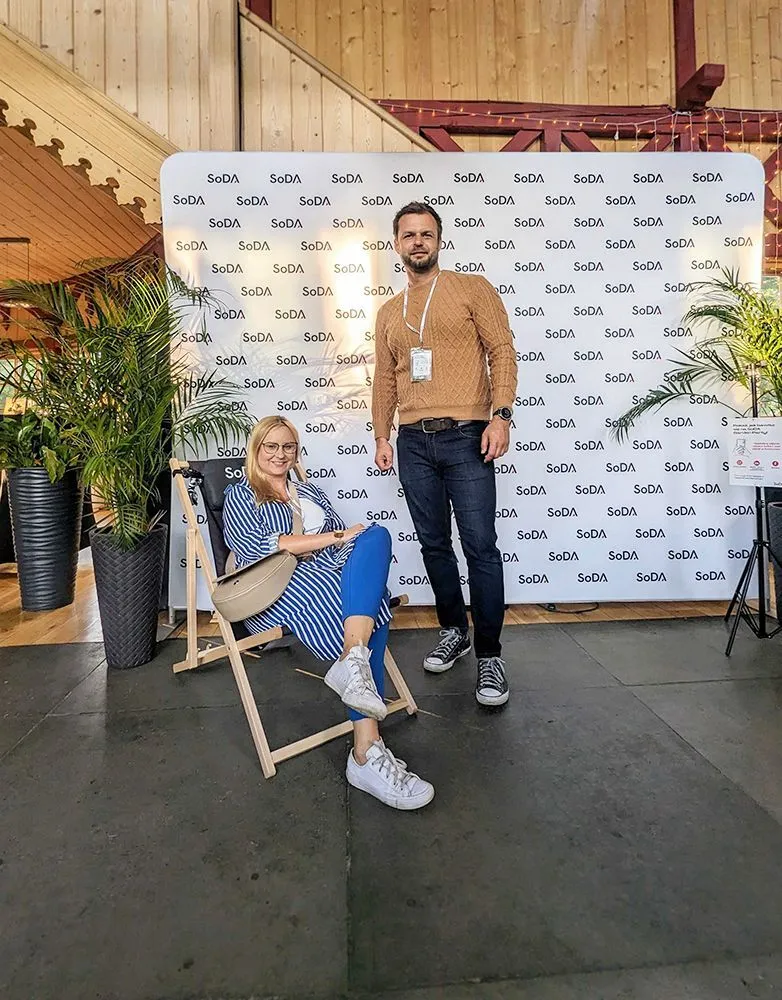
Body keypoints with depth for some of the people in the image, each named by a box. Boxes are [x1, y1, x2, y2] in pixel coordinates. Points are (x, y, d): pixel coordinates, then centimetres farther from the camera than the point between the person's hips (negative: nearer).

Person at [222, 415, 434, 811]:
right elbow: (260, 546, -5)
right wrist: (333, 536, -11)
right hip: (283, 589, -5)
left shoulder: (310, 492, 32)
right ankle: (367, 753, -36)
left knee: (375, 536, -29)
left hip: (335, 577, 5)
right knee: (371, 609, -31)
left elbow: (341, 539, 21)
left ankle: (353, 662, -43)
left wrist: (363, 549, -6)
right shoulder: (239, 496, 15)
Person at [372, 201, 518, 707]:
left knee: (481, 546, -7)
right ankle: (454, 630, 26)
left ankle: (490, 655, 4)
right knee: (434, 544, 10)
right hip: (413, 442, 5)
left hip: (465, 437, -4)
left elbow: (503, 352, -2)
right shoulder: (388, 312, 19)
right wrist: (382, 436, 12)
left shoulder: (473, 288, 6)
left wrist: (501, 415, -14)